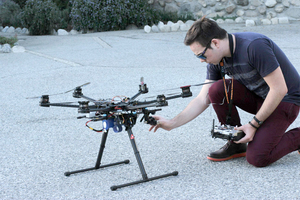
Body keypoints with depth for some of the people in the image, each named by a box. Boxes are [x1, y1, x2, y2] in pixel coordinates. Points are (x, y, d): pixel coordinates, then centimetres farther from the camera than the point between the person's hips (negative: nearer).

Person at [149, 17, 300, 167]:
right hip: (257, 96, 7)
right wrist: (172, 123, -12)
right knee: (216, 89, -20)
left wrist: (254, 124, -21)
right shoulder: (217, 60, -7)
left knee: (257, 158, -22)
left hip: (285, 100, -7)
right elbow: (203, 99, -2)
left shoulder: (254, 46, -30)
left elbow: (279, 89, -27)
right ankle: (236, 144, -2)